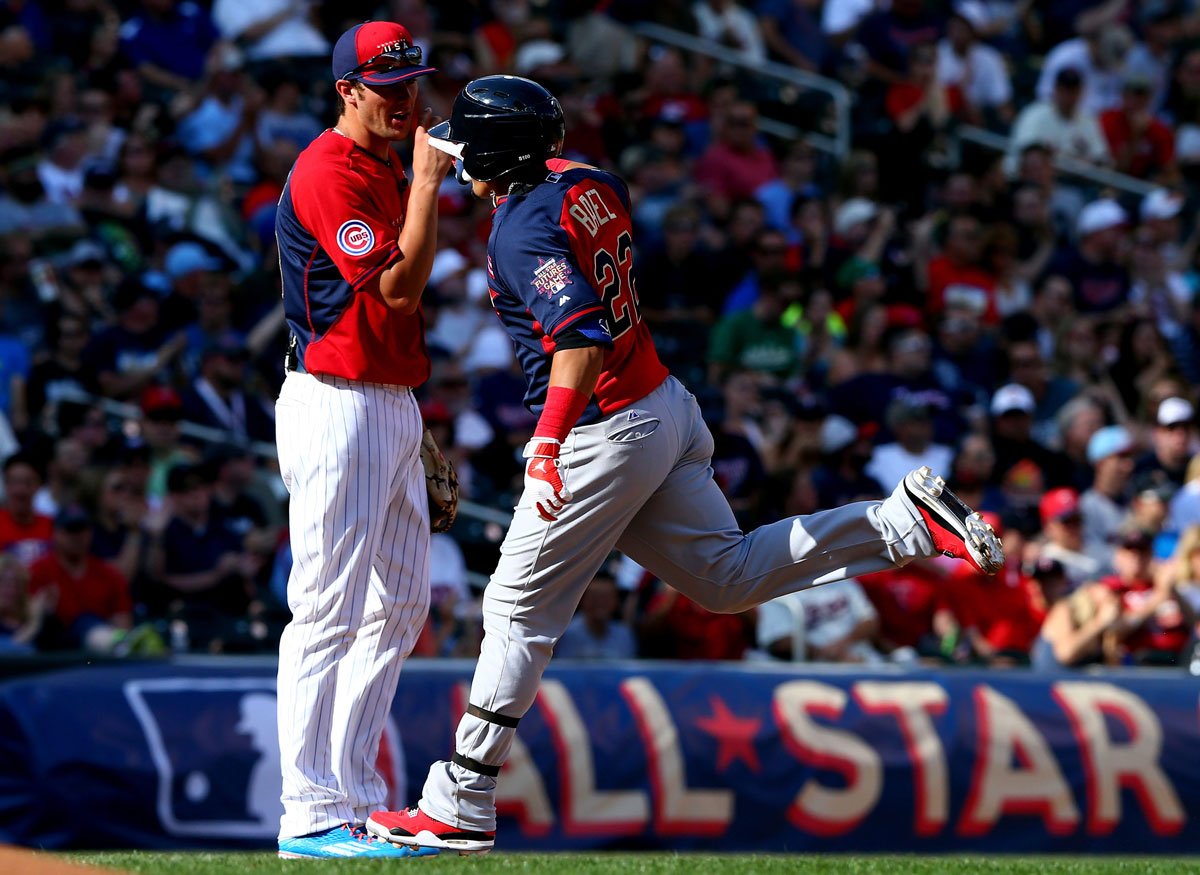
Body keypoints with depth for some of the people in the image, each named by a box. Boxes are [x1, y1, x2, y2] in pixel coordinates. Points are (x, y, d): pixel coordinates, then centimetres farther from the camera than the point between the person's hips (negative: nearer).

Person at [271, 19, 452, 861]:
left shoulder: (391, 170, 16)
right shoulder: (328, 174, -13)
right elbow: (398, 285, -21)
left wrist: (413, 431, 18)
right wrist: (430, 178, -16)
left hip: (393, 404, 10)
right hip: (335, 405, -10)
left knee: (400, 607, 12)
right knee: (328, 611, -10)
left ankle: (358, 800, 17)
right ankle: (312, 816, -11)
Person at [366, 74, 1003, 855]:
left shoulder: (523, 231, -20)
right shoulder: (590, 184, 4)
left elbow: (581, 341, -34)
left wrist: (548, 443, -42)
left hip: (605, 435, -9)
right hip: (667, 406, 9)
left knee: (520, 611, 0)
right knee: (726, 577, 16)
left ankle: (459, 808, 5)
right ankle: (908, 517, 4)